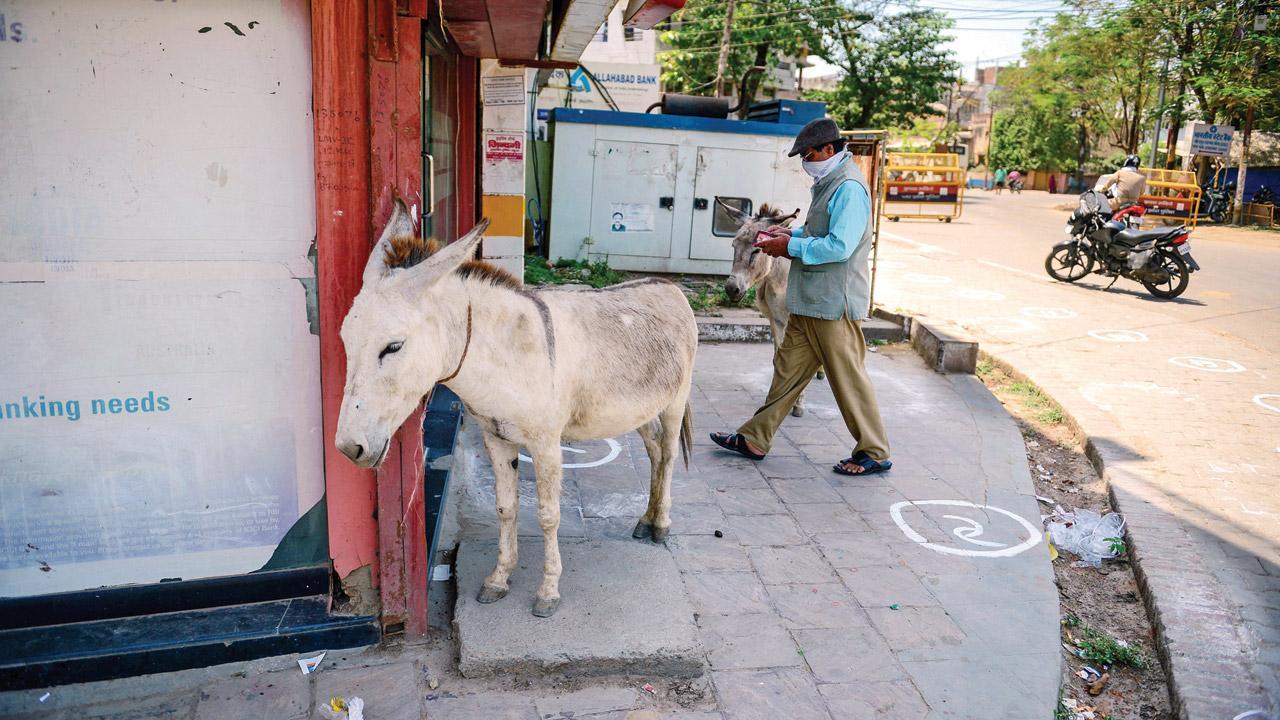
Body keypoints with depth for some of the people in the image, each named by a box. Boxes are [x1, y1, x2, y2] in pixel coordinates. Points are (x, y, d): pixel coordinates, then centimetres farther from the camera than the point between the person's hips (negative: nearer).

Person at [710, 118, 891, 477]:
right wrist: (792, 233, 9)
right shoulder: (829, 182, 16)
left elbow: (839, 246, -24)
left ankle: (874, 453, 13)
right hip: (811, 301, 10)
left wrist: (791, 247, -15)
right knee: (788, 367, 13)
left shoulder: (849, 188, -17)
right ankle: (755, 439, 21)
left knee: (848, 378, -1)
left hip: (834, 303, -10)